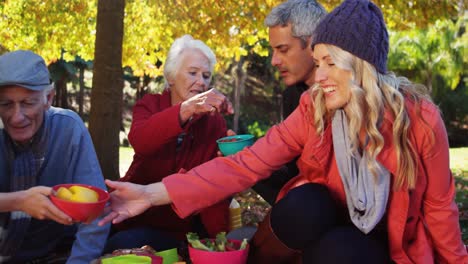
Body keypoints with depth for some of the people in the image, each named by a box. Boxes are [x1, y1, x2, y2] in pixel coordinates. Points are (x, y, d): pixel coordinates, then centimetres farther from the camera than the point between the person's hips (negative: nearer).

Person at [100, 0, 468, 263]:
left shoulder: (419, 117, -17)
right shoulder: (312, 112, -11)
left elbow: (438, 205, -4)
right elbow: (244, 165, -19)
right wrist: (155, 193, -28)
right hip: (326, 225, 3)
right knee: (301, 204, -31)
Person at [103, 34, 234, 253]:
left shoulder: (214, 122, 0)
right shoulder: (150, 105, 0)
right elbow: (139, 142, -24)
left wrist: (218, 237, -23)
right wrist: (186, 109, -40)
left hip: (176, 228, -2)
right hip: (134, 215, 2)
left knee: (123, 244, -25)